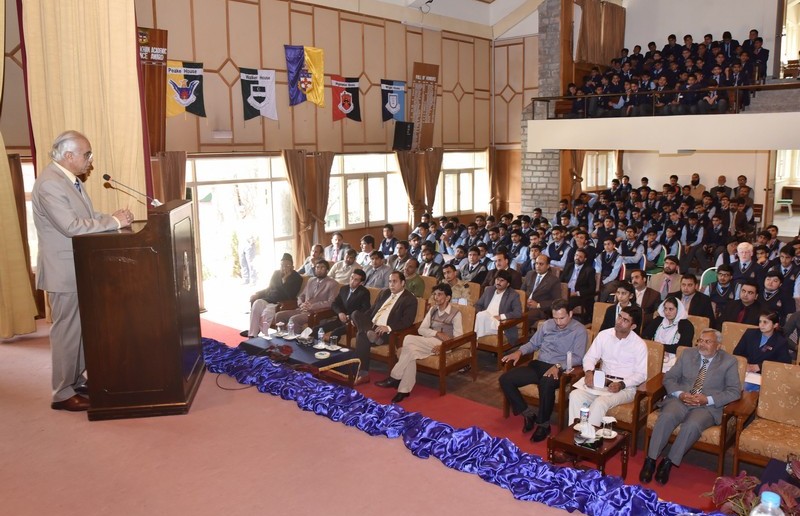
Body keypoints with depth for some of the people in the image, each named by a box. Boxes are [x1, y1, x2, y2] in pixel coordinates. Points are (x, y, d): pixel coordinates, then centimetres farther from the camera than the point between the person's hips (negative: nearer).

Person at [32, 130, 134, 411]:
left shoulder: (70, 179, 11)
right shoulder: (49, 184, -21)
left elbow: (87, 217, 14)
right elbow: (72, 226, -28)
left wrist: (115, 217, -3)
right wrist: (114, 222, -23)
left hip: (79, 269, 10)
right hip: (64, 271, -10)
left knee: (81, 328, 17)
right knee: (67, 331, 0)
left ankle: (76, 381, 30)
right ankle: (62, 394, 12)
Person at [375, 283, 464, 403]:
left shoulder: (455, 313, -2)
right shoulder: (432, 310, 15)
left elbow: (458, 338, -9)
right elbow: (421, 329, 7)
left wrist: (442, 346, -24)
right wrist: (437, 333, -12)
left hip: (443, 344, -5)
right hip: (427, 343, 5)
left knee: (409, 339, -28)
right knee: (411, 351, -31)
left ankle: (394, 378, -21)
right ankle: (404, 390, -29)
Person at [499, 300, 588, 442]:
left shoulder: (579, 330, -2)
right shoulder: (547, 324, 14)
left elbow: (577, 357, -11)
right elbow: (533, 343, 22)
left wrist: (558, 366, -26)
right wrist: (519, 352, 1)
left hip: (560, 369, -6)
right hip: (538, 365, 6)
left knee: (546, 384, -41)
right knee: (505, 379, -14)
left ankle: (543, 424, -18)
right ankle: (528, 413, 0)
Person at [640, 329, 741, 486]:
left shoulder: (729, 362, 7)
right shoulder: (688, 353, 14)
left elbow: (734, 391, 0)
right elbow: (669, 378, 12)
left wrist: (707, 399, -13)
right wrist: (680, 394, -10)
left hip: (707, 406, -2)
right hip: (680, 400, 2)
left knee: (692, 425, -34)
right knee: (666, 417, -31)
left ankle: (668, 463, -19)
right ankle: (650, 461, -24)